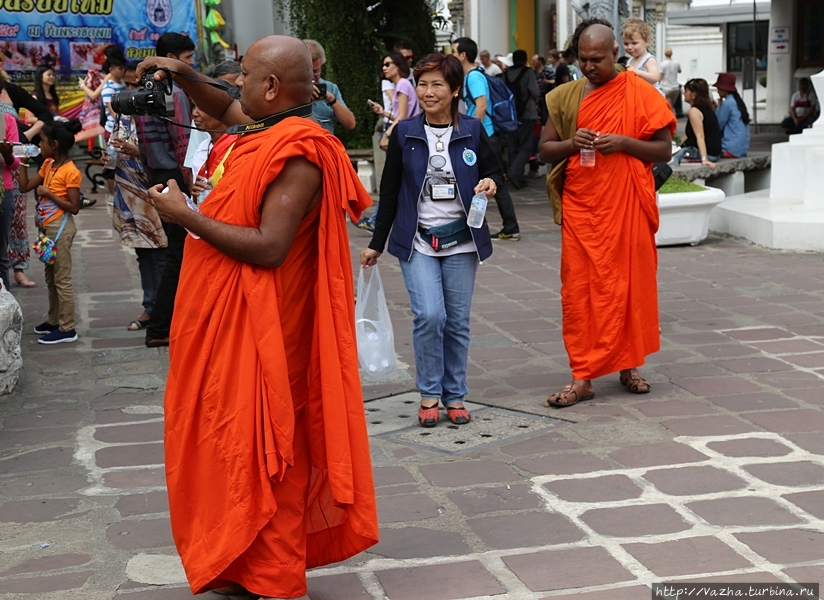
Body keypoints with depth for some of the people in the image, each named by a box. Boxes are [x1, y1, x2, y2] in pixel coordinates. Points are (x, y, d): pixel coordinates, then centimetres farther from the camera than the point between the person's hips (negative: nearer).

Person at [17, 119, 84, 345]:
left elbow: (74, 207, -18)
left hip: (60, 228, -9)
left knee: (62, 279, -5)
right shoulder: (47, 165, 9)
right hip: (47, 226, 9)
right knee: (51, 277, 17)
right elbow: (24, 187, 12)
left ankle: (67, 329, 0)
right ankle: (53, 321, 28)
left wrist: (49, 194, -19)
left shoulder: (70, 172, -16)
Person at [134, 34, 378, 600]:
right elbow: (226, 109, 30)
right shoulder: (272, 132, 8)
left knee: (259, 453, 0)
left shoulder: (299, 154, -20)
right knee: (233, 448, 17)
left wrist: (187, 216, -20)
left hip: (257, 331, -10)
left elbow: (268, 246, -28)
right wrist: (184, 76, 14)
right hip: (227, 322, 10)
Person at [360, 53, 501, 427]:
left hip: (461, 241, 1)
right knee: (430, 316, -14)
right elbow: (389, 191, 6)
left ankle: (455, 395, 19)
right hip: (417, 241, -1)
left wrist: (491, 183, -13)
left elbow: (495, 170, 13)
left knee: (458, 321, 4)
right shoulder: (404, 133, 1)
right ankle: (428, 393, 4)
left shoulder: (472, 131, 1)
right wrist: (376, 244, 7)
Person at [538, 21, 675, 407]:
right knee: (579, 289, -1)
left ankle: (628, 365, 21)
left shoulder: (640, 93, 0)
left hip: (627, 206, -2)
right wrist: (572, 143, -9)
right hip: (580, 206, 2)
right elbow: (545, 150, 11)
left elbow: (663, 150, 0)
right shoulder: (565, 97, 8)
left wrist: (623, 143, -16)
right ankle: (582, 377, 2)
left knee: (629, 285, 5)